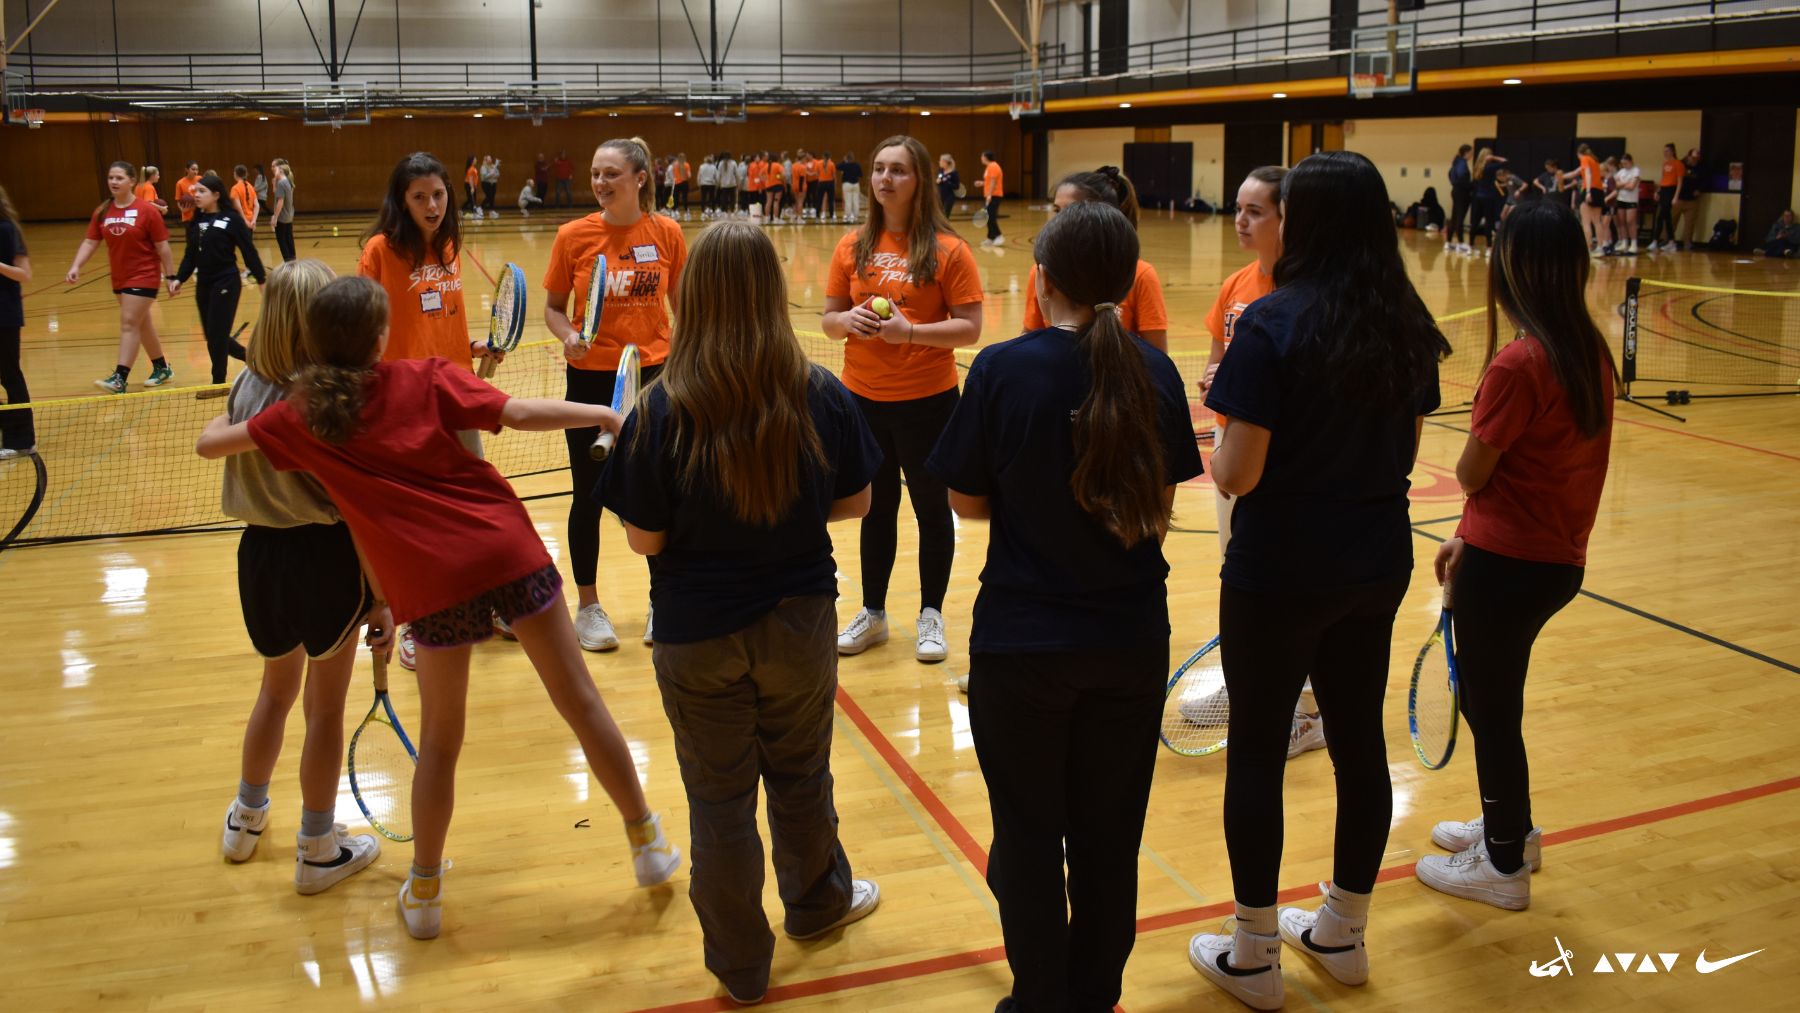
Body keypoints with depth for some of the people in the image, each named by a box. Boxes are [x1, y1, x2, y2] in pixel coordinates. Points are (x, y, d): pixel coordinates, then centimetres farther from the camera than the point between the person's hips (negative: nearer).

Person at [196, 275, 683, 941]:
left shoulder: (304, 418, 6)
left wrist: (224, 416, 39)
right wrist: (602, 414, 2)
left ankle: (423, 892, 29)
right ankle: (647, 843, 21)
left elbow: (210, 444, 17)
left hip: (429, 584, 1)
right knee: (580, 700, 10)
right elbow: (518, 414, -7)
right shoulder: (425, 380, 2)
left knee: (439, 741, 19)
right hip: (507, 550, -1)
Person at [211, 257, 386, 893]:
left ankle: (246, 818, 45)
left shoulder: (245, 390, -4)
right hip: (325, 557, -5)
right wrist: (379, 596, -10)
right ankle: (318, 851, 24)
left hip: (261, 553, 5)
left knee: (277, 688, 27)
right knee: (325, 707, 11)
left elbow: (237, 477, 4)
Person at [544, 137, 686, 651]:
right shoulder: (574, 236, -7)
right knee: (590, 495, 9)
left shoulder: (666, 232, -4)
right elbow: (554, 307, 1)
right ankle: (587, 606, 26)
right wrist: (568, 337, -19)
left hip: (653, 376, 1)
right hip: (592, 378, -1)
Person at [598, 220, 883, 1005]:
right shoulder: (821, 395, -13)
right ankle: (818, 902, 49)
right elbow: (854, 502, -2)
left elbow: (644, 538, -15)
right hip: (800, 620, 2)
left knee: (720, 798, 15)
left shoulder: (664, 410, -20)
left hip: (698, 634, -2)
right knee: (800, 775, 24)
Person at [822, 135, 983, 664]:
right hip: (864, 398, 4)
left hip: (926, 400, -4)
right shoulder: (853, 246, 4)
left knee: (931, 506, 9)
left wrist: (910, 331, -23)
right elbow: (828, 319, 9)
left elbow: (970, 328, -11)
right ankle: (872, 613, 30)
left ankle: (930, 617, 24)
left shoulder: (946, 249, -8)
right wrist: (848, 320, -13)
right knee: (876, 508, 16)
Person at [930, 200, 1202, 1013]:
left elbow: (967, 502, -6)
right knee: (1110, 836, 17)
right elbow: (1160, 506, 4)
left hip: (1023, 641, -3)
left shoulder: (1003, 370, -14)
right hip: (1133, 639, 3)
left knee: (1029, 838, 14)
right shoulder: (1154, 372, -5)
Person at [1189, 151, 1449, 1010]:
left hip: (1277, 575, -6)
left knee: (1257, 753, 7)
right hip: (1376, 564, 7)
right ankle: (1342, 935, 34)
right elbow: (1404, 454, 10)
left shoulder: (1273, 324, -18)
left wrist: (1222, 409, -1)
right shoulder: (1406, 325, 2)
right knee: (1359, 742, 17)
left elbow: (1237, 474, -19)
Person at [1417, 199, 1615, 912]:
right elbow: (1538, 468, 8)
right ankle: (1511, 828, 42)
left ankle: (1504, 866, 25)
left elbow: (1471, 473, -15)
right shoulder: (1592, 353, 3)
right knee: (1484, 693, 25)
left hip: (1507, 566, -8)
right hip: (1561, 559, 8)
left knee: (1491, 708, 9)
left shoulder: (1518, 364, -22)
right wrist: (1471, 540, 11)